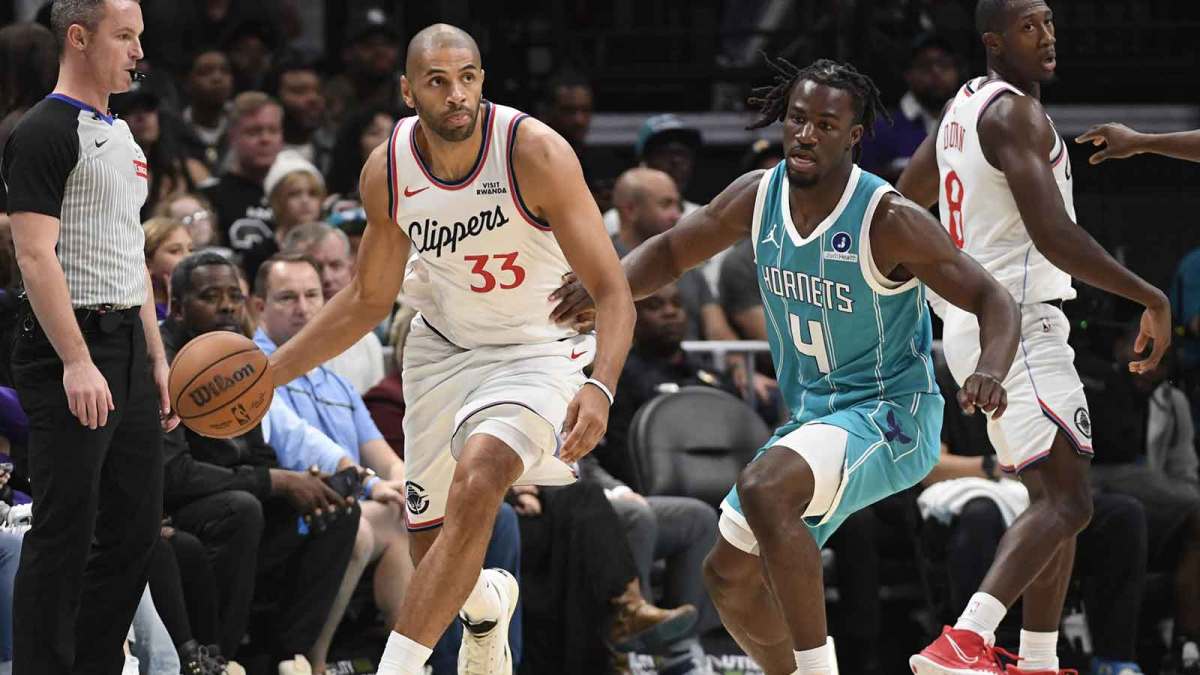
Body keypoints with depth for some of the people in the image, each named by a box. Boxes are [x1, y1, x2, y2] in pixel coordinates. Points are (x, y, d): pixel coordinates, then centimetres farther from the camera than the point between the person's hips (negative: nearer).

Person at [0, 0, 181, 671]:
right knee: (66, 533, -7)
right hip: (70, 346, -9)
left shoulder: (123, 137, 18)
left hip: (129, 346, 9)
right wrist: (76, 363, -24)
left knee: (136, 527, 10)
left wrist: (156, 358, 18)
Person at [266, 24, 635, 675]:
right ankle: (487, 600, 49)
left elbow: (612, 291, -25)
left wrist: (600, 387, -43)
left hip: (536, 350, -5)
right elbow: (368, 300, 6)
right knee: (433, 554, 10)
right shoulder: (387, 170, -12)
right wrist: (269, 371, -2)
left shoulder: (535, 152, -25)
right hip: (443, 346, 5)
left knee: (476, 483, -32)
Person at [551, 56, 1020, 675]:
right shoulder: (759, 195, -3)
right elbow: (672, 250, 11)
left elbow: (994, 303, -17)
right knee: (729, 577, 11)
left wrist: (989, 372, -39)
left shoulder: (889, 222, -21)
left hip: (890, 417, -8)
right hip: (813, 417, 8)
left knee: (764, 487, -34)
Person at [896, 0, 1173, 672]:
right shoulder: (1017, 113, -15)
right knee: (1066, 501, -17)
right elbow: (1054, 235, -25)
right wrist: (1153, 299, -18)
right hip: (1018, 323, -10)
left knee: (1057, 496, 17)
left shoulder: (964, 106, 15)